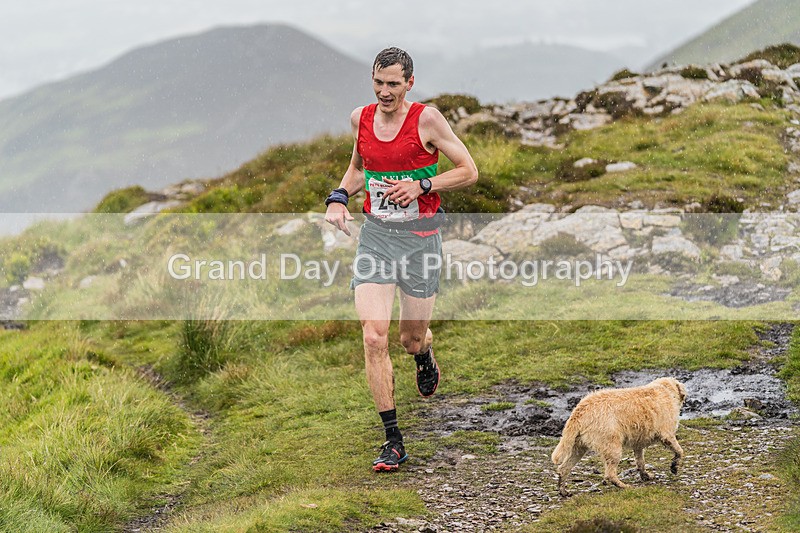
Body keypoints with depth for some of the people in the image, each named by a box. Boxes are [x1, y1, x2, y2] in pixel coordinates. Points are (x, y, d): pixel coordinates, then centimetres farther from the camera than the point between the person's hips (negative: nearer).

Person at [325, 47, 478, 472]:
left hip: (419, 235, -2)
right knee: (374, 337, -12)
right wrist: (339, 197, 5)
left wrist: (422, 186, -17)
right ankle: (393, 440, -4)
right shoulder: (360, 118, 4)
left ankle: (424, 355, 50)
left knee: (412, 338, 8)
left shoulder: (426, 119, -9)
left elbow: (469, 171, -4)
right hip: (374, 234, 3)